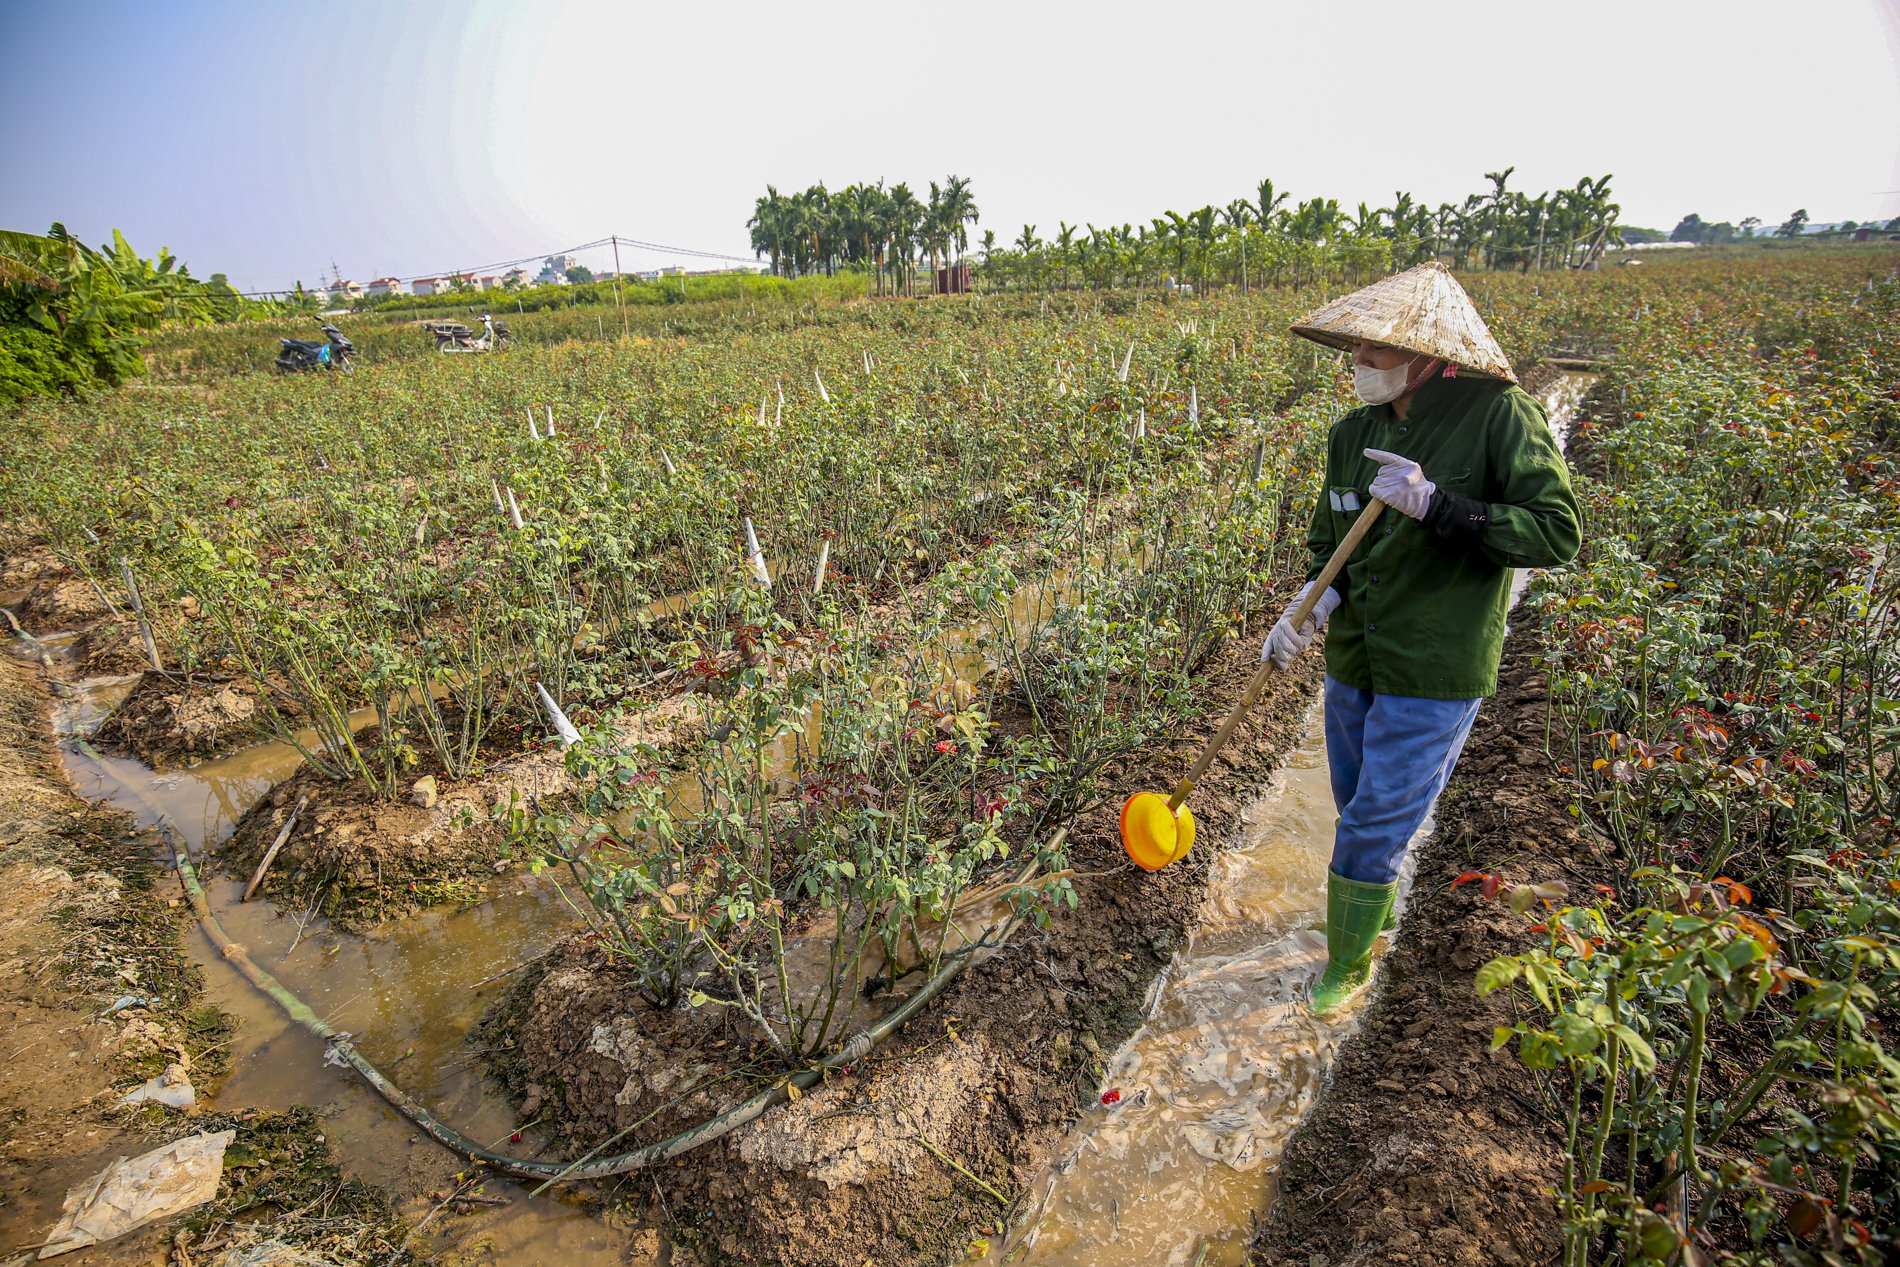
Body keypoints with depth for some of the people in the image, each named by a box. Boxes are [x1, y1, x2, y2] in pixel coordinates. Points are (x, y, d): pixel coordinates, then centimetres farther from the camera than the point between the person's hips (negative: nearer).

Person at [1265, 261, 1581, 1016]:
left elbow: (1557, 535, -18)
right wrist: (1309, 612, -12)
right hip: (1355, 664, 6)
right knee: (1364, 813, 22)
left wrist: (1434, 505, -30)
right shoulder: (1354, 433, 1)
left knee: (1371, 832, 1)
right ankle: (1373, 920, 51)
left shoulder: (1498, 416, -15)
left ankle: (1348, 966, 27)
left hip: (1435, 676, -5)